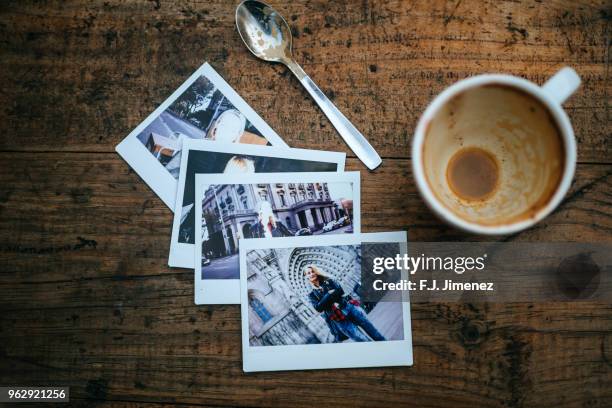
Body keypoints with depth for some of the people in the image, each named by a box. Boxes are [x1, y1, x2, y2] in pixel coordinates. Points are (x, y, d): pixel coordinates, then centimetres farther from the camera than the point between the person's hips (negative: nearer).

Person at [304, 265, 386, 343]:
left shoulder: (328, 281, 14)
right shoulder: (312, 295, 8)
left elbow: (340, 290, -1)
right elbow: (318, 308, -8)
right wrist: (329, 294, -12)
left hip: (349, 306, 2)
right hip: (339, 319, -2)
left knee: (375, 334, -1)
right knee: (363, 341, -10)